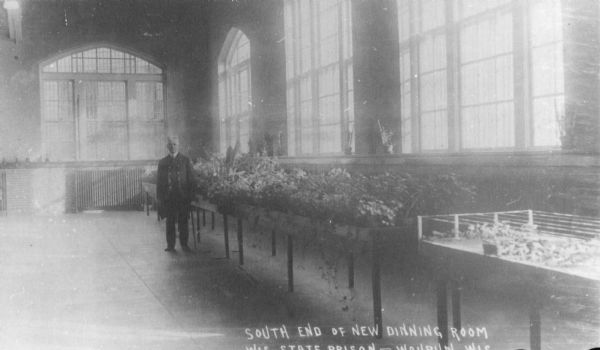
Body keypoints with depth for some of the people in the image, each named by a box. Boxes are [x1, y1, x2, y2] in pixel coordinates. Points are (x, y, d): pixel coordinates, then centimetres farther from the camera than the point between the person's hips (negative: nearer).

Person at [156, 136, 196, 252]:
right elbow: (159, 182, 9)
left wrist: (191, 195, -3)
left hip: (183, 196, -1)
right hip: (168, 197, 1)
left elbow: (191, 179, 4)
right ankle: (170, 245, 10)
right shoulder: (162, 162, 9)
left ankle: (184, 244, 11)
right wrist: (160, 198, 2)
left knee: (183, 222, 2)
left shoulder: (185, 160, 6)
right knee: (170, 222, 4)